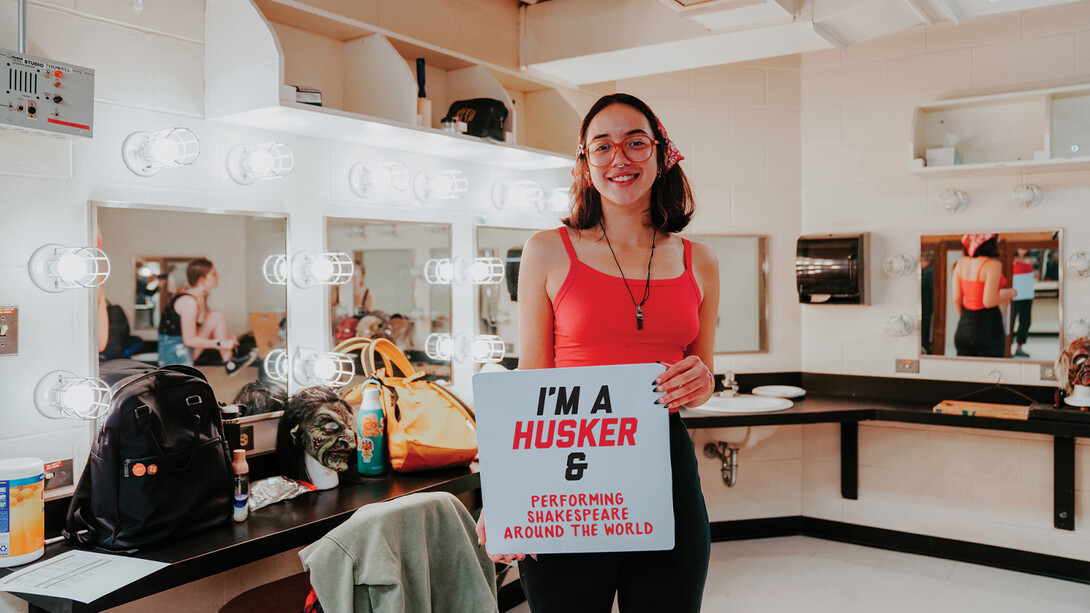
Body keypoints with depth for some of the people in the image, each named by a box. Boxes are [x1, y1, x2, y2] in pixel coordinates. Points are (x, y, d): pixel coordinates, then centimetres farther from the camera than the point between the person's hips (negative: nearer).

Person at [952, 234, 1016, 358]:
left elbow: (956, 299, 5)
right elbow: (989, 302, -19)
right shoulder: (993, 265, -14)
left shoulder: (961, 263, 4)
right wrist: (1009, 294, 0)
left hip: (964, 328, 6)